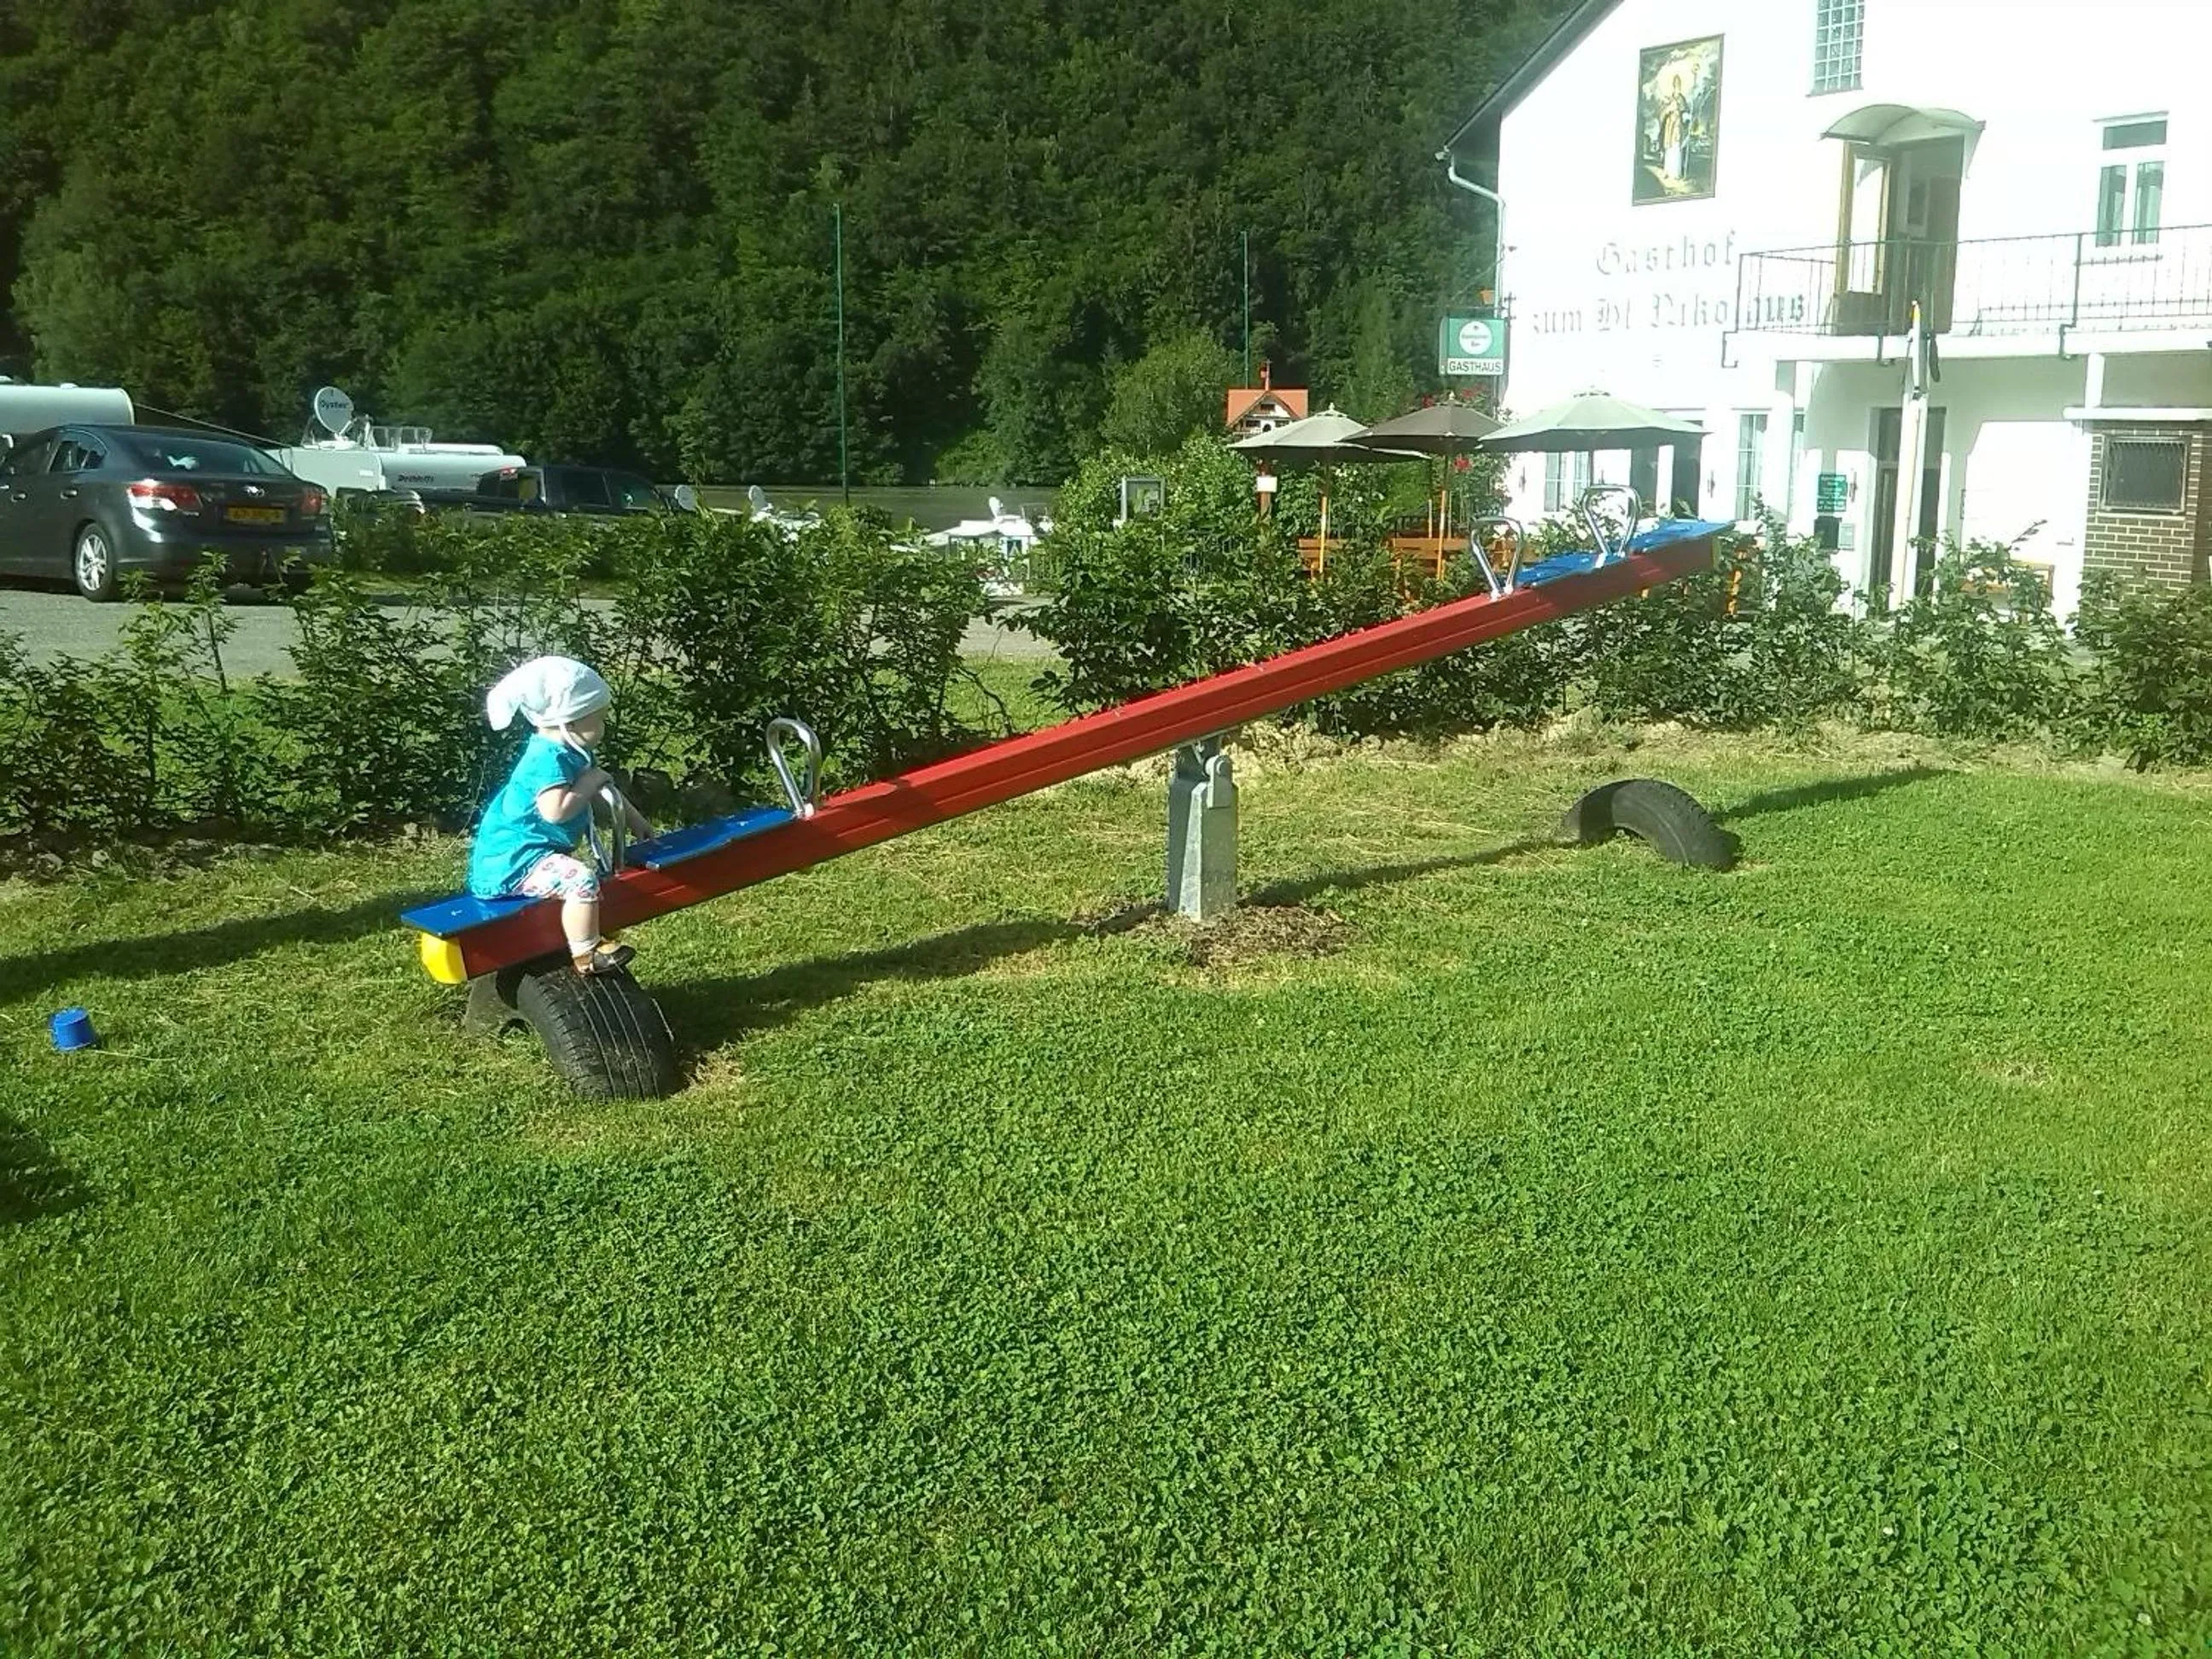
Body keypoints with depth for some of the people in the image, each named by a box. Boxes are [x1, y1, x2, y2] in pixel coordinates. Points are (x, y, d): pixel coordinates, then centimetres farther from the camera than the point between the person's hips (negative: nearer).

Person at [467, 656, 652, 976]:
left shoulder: (571, 754, 10)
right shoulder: (550, 758, -23)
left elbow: (603, 792, 28)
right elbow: (555, 811, -36)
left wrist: (633, 818, 27)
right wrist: (589, 783, -23)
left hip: (537, 851, 12)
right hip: (514, 862, -12)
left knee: (591, 871, 31)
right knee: (582, 880, -30)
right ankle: (586, 956, -25)